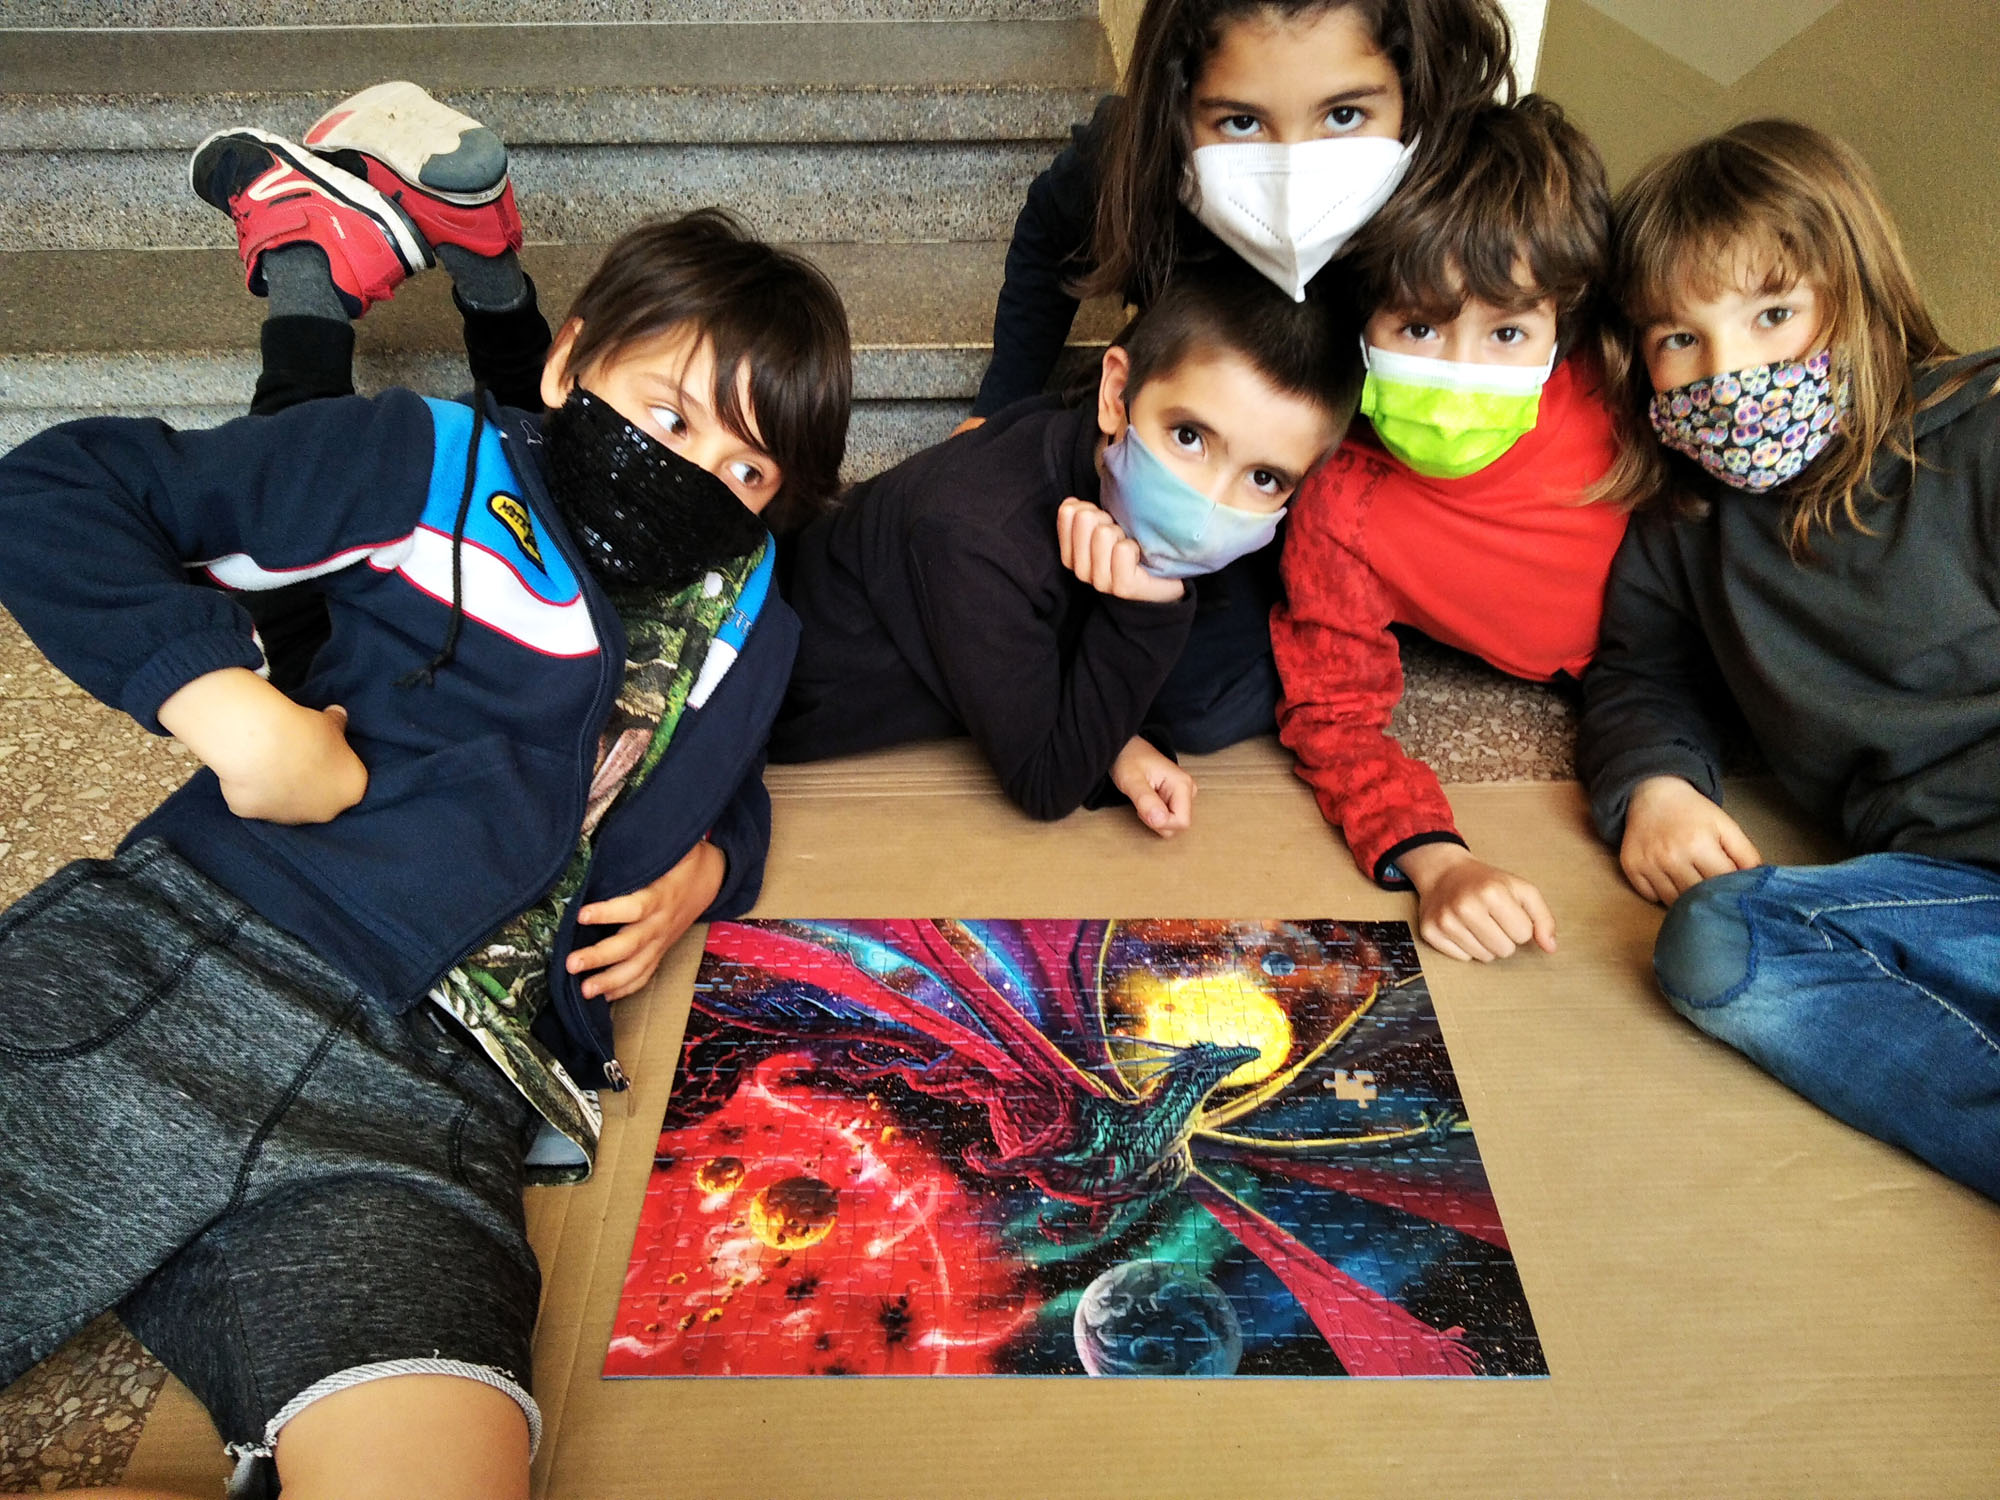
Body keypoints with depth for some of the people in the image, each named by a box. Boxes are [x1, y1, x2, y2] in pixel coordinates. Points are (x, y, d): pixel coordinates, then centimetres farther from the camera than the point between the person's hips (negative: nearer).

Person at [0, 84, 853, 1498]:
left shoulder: (751, 623, 21)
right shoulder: (431, 464, 8)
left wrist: (706, 867, 14)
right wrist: (225, 703, -7)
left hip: (424, 1118, 3)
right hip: (158, 972, -2)